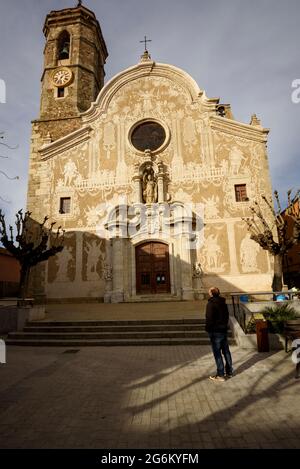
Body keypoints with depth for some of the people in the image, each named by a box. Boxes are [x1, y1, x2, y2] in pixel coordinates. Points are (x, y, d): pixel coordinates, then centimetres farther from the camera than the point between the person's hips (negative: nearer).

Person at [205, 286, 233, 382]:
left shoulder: (211, 303, -17)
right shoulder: (223, 302, 7)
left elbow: (209, 318, -20)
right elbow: (227, 316, 14)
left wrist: (207, 329, -7)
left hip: (215, 332, -8)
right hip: (224, 330, 8)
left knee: (217, 353, 0)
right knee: (226, 351, 16)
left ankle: (220, 375, 6)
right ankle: (229, 372, 26)